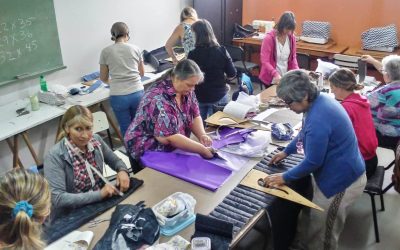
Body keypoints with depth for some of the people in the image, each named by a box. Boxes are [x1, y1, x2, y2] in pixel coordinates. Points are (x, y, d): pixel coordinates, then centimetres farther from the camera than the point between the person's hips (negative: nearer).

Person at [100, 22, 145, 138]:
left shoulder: (106, 51, 3)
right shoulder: (135, 49, 6)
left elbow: (104, 78, 13)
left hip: (118, 97, -1)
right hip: (137, 93, 2)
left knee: (126, 129, 11)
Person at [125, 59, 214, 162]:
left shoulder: (186, 91, -3)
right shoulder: (159, 98, -27)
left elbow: (195, 116, 3)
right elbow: (168, 138, -32)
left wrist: (202, 135, -16)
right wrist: (202, 150, -30)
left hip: (171, 149, 7)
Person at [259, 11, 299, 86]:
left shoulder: (292, 38, -2)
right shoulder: (269, 38, -17)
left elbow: (293, 57, 7)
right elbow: (265, 61, -19)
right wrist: (276, 74, -32)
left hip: (286, 78, 5)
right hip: (271, 78, -4)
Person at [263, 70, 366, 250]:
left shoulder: (318, 119, -34)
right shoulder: (319, 100, -3)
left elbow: (313, 162, -26)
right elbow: (305, 134, 15)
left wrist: (285, 177, -14)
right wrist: (286, 152, 17)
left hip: (342, 180, -9)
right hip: (332, 173, 9)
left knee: (322, 232, 10)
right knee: (311, 216, 24)